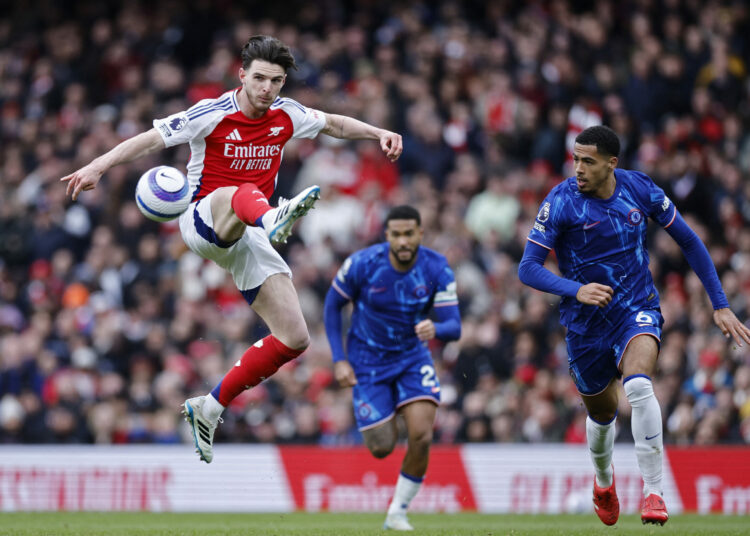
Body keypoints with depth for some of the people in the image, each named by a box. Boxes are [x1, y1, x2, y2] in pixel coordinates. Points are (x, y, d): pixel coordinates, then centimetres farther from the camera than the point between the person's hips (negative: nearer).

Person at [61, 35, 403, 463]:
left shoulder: (286, 115, 5)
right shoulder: (212, 114, -10)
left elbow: (334, 124, 24)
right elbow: (150, 140, -10)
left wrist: (378, 133, 12)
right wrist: (98, 167, -22)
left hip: (246, 238, 6)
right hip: (202, 221, -6)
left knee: (295, 339, -5)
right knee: (241, 194, -43)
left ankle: (209, 409, 8)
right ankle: (274, 219, -83)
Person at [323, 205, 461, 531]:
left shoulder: (437, 269, -17)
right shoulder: (363, 264, -20)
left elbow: (454, 327, -20)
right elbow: (332, 305, -4)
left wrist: (435, 330, -45)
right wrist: (339, 360, -10)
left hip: (413, 357, 1)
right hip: (368, 361, -1)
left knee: (421, 436, -19)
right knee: (382, 448, -3)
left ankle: (397, 512, 1)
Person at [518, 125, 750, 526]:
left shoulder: (640, 190, -8)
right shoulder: (561, 202, -14)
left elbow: (688, 242, 4)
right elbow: (527, 268, -15)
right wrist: (576, 291, -33)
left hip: (637, 311, -1)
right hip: (586, 323, 1)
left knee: (638, 385, -30)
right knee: (601, 413, 15)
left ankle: (653, 491, -25)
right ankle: (603, 481, 49)